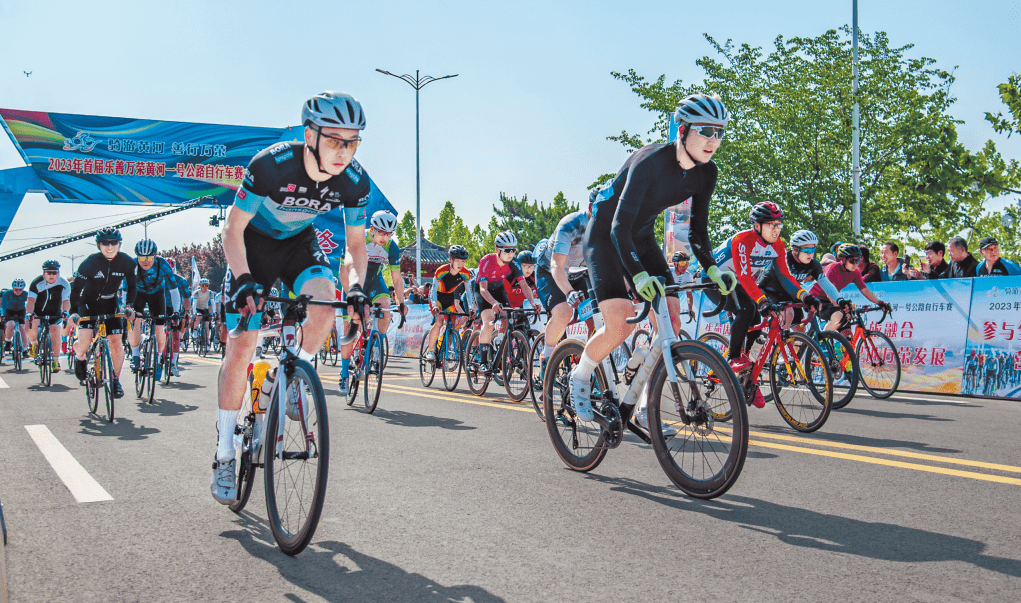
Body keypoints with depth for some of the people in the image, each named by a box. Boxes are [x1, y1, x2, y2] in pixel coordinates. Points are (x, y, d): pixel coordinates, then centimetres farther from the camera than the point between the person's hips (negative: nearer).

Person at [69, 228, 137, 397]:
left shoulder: (127, 262, -13)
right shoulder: (90, 263, -21)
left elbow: (132, 286, 2)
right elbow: (76, 289, -16)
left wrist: (128, 305, -10)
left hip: (110, 304, 2)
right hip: (88, 303, -2)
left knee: (116, 342, -8)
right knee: (84, 342, -16)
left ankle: (116, 380, 7)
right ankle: (79, 357, 21)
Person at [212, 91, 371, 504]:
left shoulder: (355, 181, -22)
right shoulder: (271, 164, -33)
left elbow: (356, 244, -7)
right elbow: (233, 230, -23)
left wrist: (356, 286, -25)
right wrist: (244, 279, -38)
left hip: (300, 242, 3)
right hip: (255, 241, -3)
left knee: (324, 301, -30)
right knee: (241, 346, -8)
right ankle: (224, 457, 3)